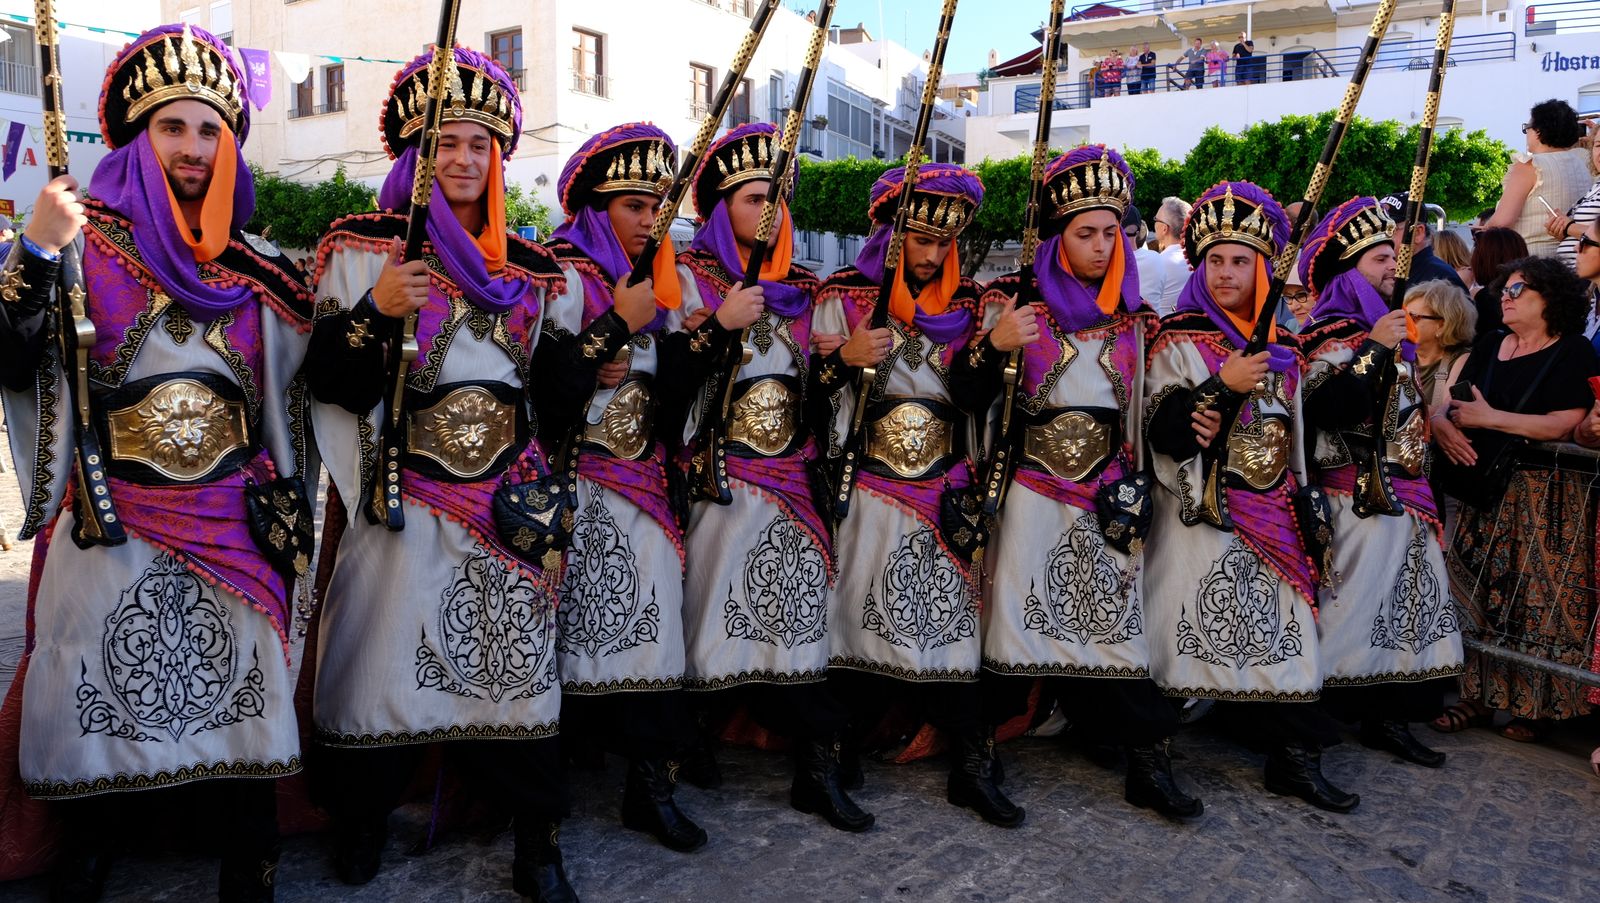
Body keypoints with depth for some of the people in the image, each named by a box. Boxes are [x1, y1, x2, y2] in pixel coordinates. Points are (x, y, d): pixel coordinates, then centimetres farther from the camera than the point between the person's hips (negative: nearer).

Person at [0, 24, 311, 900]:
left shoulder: (259, 268, 10)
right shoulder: (85, 240, 3)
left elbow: (294, 393, 15)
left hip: (233, 527, 2)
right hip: (110, 525, -1)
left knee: (233, 695, 5)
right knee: (105, 698, 5)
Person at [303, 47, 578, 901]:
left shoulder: (530, 266, 12)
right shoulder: (363, 249, 1)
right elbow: (327, 378, -6)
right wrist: (373, 311, -20)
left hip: (509, 500, 3)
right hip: (405, 500, -3)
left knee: (517, 657, 4)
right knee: (387, 657, 2)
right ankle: (361, 823, 26)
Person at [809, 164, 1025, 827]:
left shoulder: (965, 304, 10)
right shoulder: (844, 297, 2)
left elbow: (971, 396, -2)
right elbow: (807, 391, 0)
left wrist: (994, 347, -20)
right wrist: (844, 358, -18)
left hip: (945, 495, 2)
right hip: (868, 491, -2)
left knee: (954, 615, -1)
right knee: (863, 618, -1)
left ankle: (971, 767, 6)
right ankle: (841, 752, 18)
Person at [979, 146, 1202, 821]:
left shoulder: (1132, 316, 11)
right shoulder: (1016, 299, 0)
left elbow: (1137, 410, 18)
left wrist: (1133, 489, 11)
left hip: (1107, 493, 3)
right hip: (1029, 487, -3)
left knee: (1116, 617, 2)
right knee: (1015, 614, -3)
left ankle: (1148, 762, 8)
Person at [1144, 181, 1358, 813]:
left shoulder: (1281, 346, 14)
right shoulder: (1178, 339, -2)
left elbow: (1294, 431, 21)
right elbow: (1160, 428, -12)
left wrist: (1302, 498, 15)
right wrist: (1223, 386, -19)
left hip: (1272, 512, 5)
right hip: (1202, 509, -5)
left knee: (1283, 629, 1)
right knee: (1205, 627, -11)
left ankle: (1295, 758, 7)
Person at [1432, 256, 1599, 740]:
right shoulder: (1490, 344, 12)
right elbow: (1451, 401, 10)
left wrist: (1488, 418, -17)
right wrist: (1444, 422, -12)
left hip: (1545, 495, -5)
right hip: (1487, 489, 5)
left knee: (1538, 597, -1)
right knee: (1482, 592, 5)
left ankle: (1538, 705, 12)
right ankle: (1480, 695, 14)